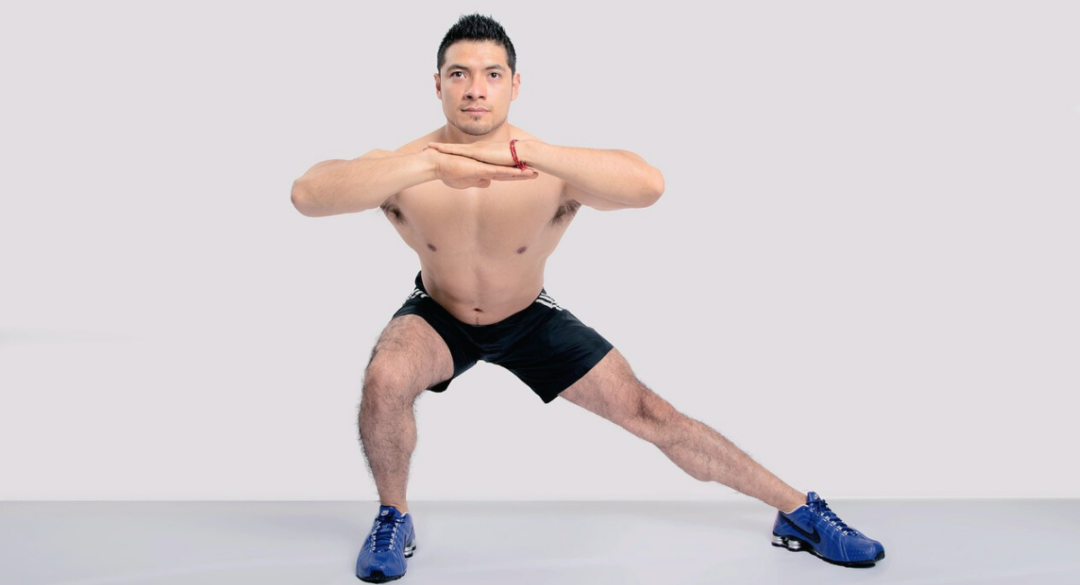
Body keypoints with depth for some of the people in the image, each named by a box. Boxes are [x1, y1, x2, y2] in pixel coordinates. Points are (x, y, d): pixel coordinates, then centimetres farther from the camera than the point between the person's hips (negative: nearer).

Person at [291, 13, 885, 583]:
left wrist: (519, 152, -55)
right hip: (439, 317, 0)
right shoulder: (407, 167, -28)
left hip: (529, 319, 0)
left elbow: (648, 184, -51)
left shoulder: (551, 172, -31)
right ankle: (393, 518, -3)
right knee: (384, 379, -32)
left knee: (645, 411, -3)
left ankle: (798, 510, 11)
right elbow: (307, 193, -47)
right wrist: (434, 165, -55)